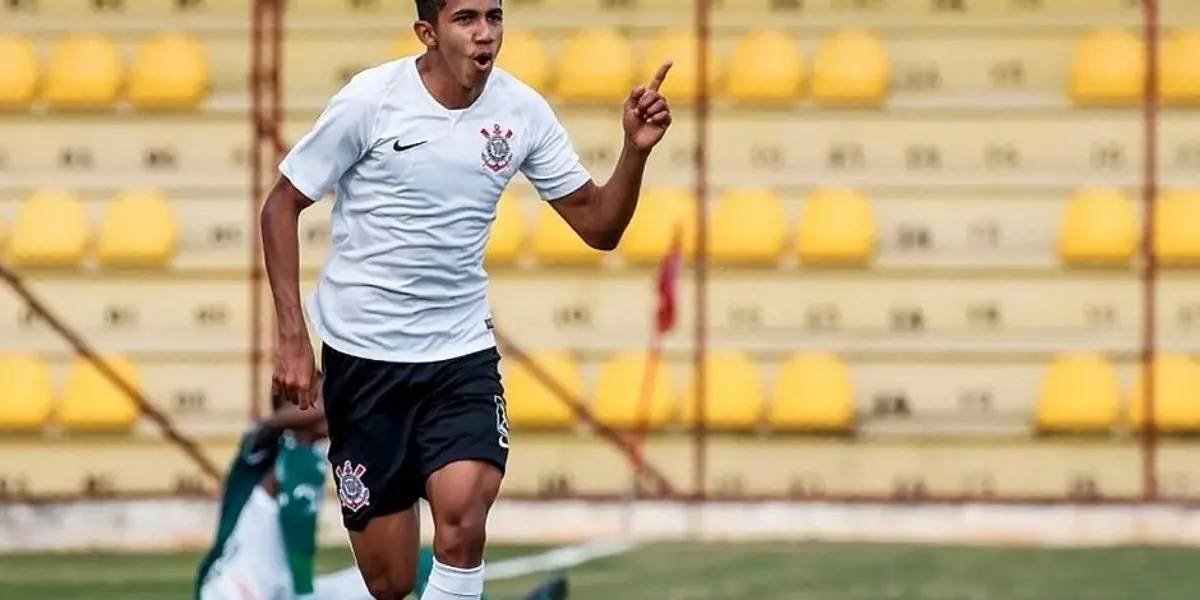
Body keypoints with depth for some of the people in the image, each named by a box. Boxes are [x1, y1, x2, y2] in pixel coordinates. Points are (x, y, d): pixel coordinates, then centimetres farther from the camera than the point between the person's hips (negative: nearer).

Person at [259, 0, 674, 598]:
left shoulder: (521, 110, -2)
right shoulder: (371, 99, -11)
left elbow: (599, 226, 4)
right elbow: (281, 205, -3)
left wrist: (636, 150, -15)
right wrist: (292, 335, -10)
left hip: (462, 352, 2)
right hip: (361, 352, -2)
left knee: (463, 520, -25)